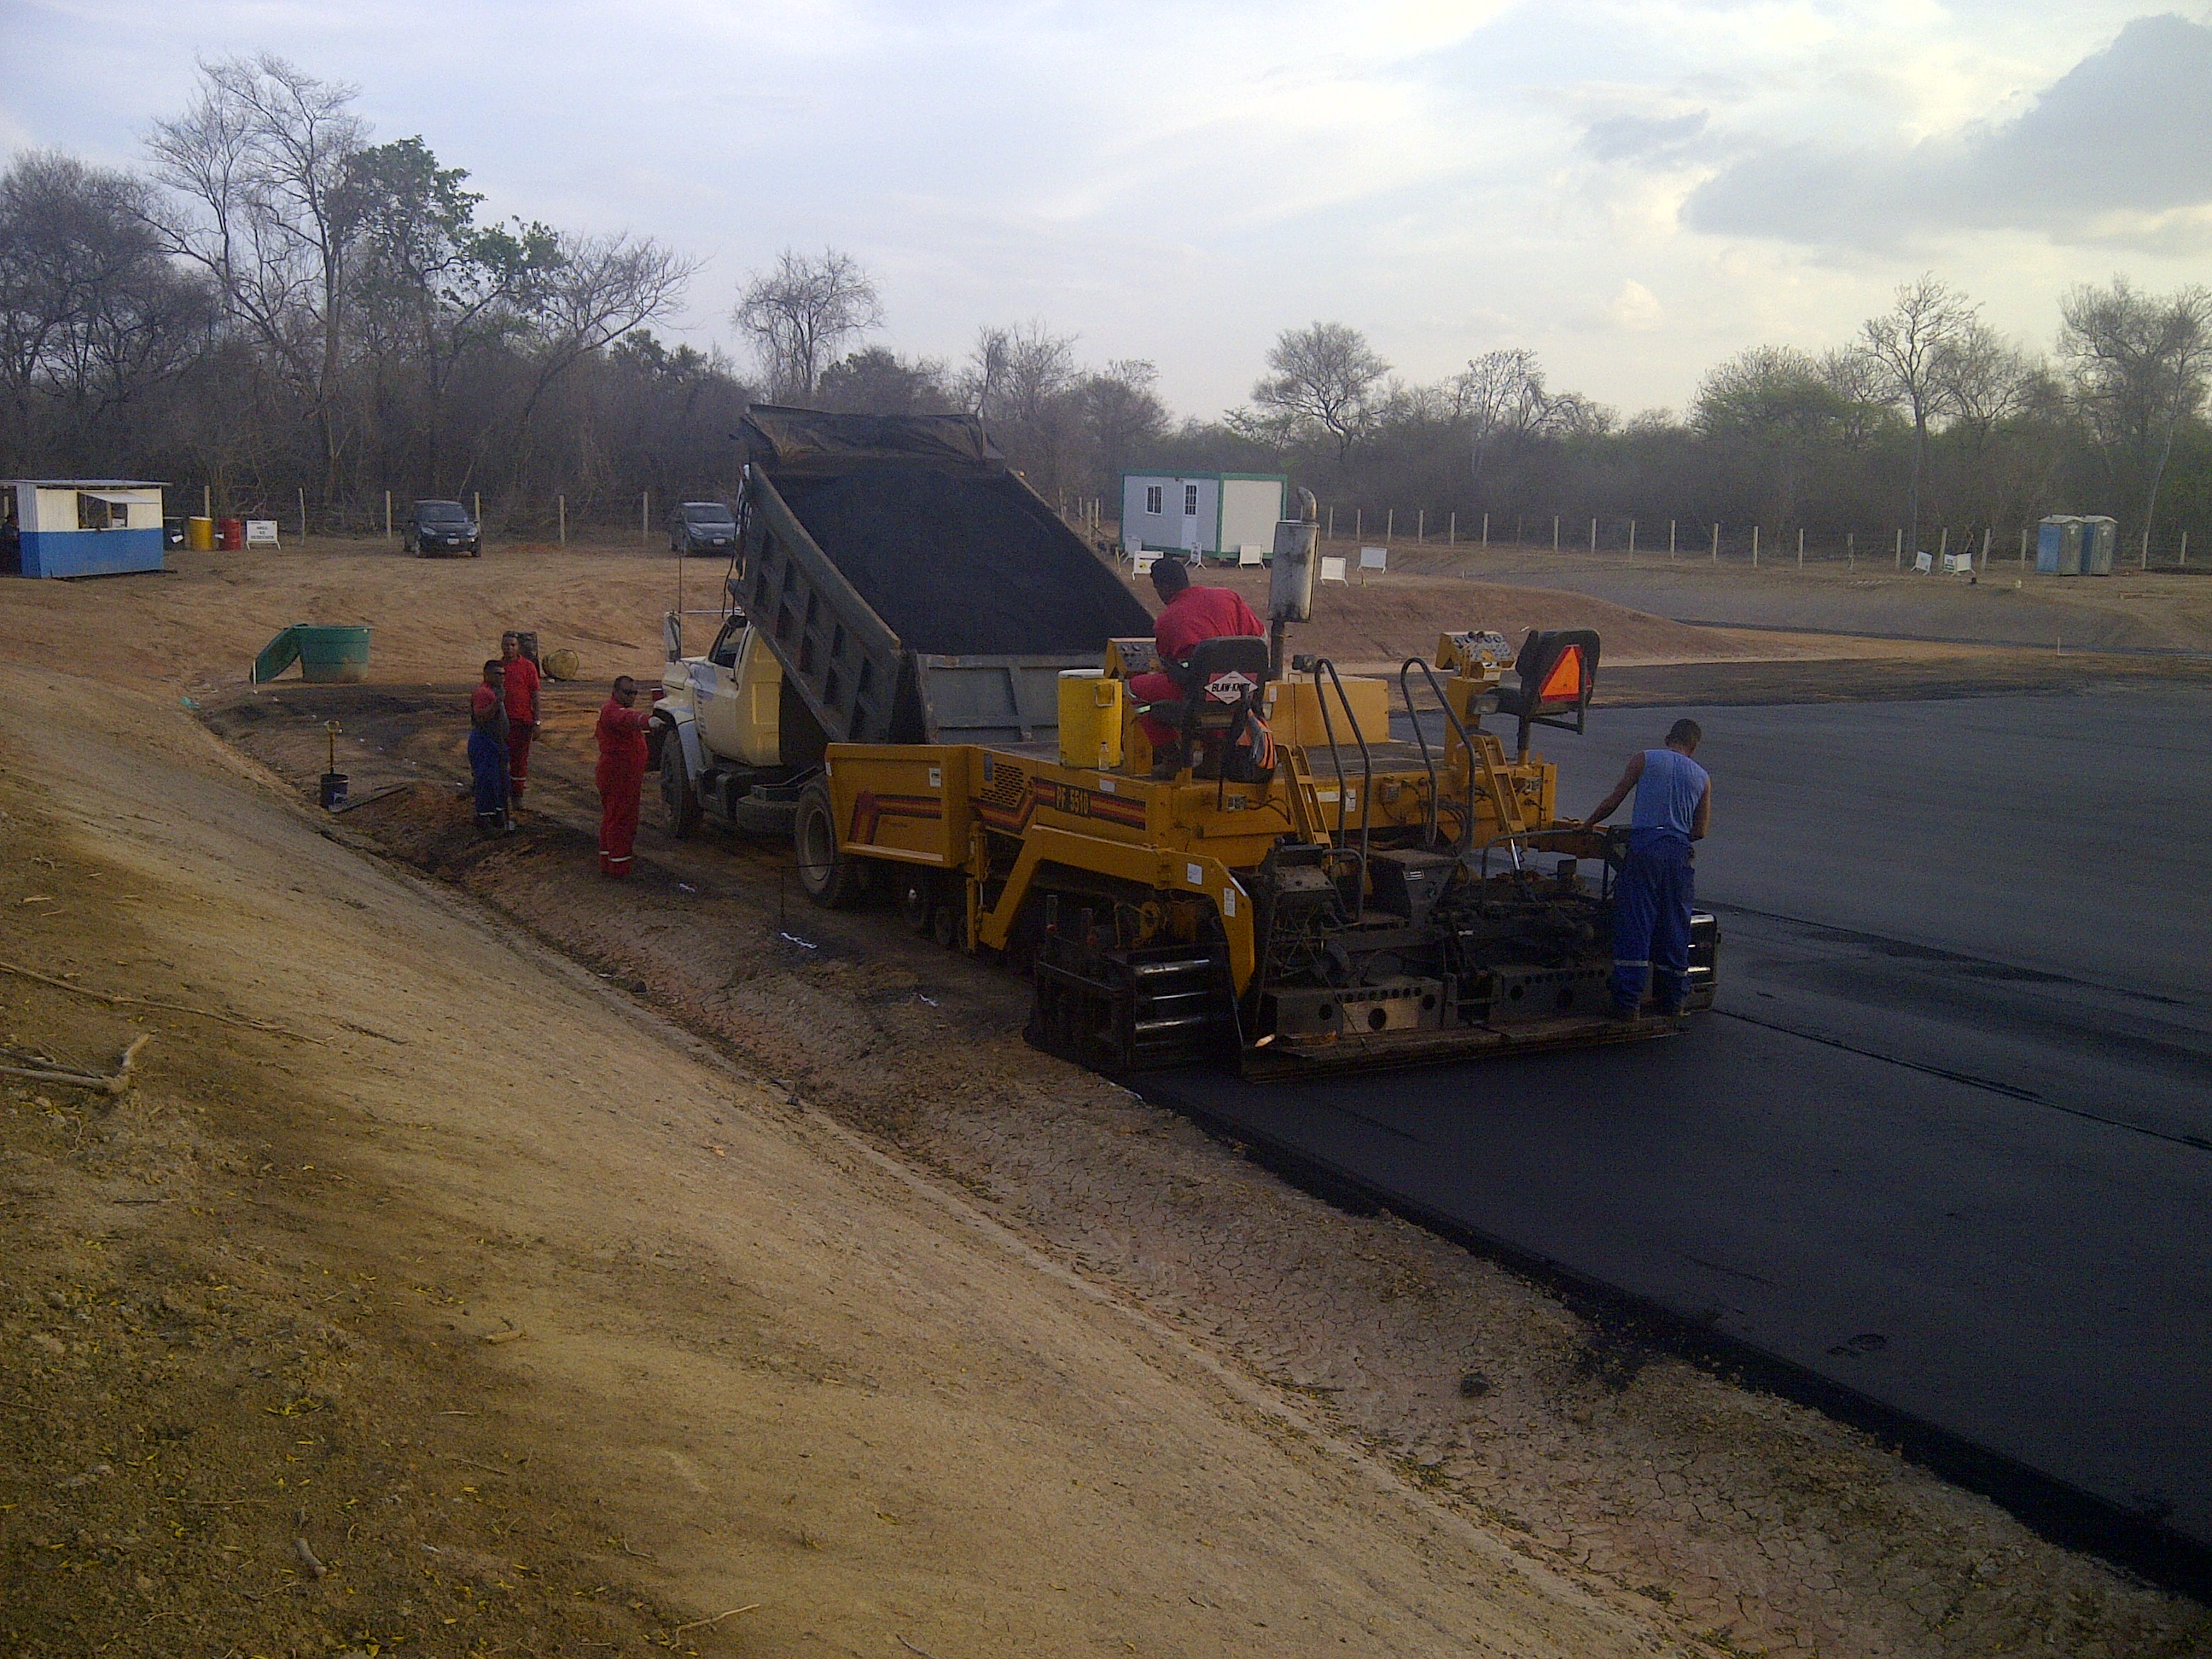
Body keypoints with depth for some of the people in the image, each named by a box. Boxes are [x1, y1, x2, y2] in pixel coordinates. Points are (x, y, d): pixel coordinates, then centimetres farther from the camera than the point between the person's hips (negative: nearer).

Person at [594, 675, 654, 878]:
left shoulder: (620, 709, 19)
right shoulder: (613, 711, -17)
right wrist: (647, 719, -63)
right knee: (621, 820, -8)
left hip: (626, 776, 11)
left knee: (611, 818, 16)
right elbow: (629, 718, -42)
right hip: (618, 776, -11)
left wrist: (639, 776, 34)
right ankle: (619, 867, -6)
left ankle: (606, 864, 25)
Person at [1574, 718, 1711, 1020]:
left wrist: (1589, 823, 23)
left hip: (1643, 847, -2)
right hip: (1679, 854, 2)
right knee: (1674, 930, 11)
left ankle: (1627, 1003, -4)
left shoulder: (1645, 759, 7)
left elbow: (1613, 800, 8)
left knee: (1634, 927, -2)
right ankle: (1672, 1001, 19)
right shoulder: (1703, 777, 14)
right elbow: (1701, 831, 10)